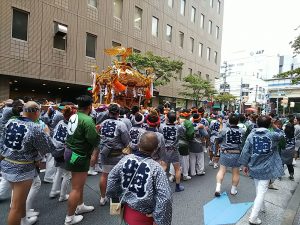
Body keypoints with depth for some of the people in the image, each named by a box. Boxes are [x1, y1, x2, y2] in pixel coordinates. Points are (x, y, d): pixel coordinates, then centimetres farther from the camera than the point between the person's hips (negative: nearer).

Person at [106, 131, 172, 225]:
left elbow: (112, 178, 3)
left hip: (126, 209, 5)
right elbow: (164, 197, -23)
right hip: (143, 216, -4)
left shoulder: (126, 159, -9)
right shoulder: (156, 168, -23)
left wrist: (116, 197, 17)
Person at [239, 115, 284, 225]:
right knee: (261, 192, 2)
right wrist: (273, 125, 11)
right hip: (266, 169, -2)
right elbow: (280, 134, 15)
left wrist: (245, 165, 6)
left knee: (258, 189, 23)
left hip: (254, 167, 3)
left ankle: (261, 207, 46)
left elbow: (245, 151, -5)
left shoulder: (251, 135, -6)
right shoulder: (272, 135, -10)